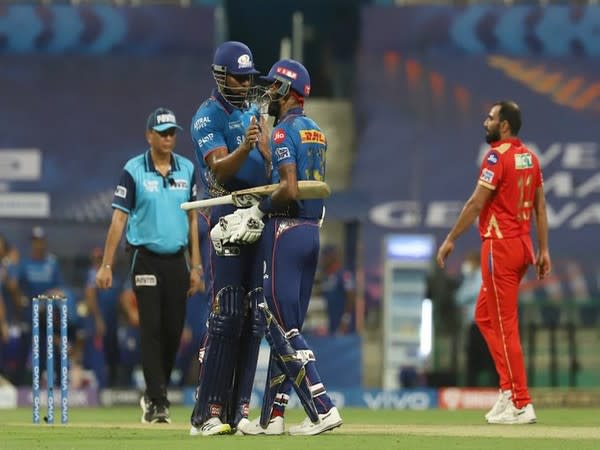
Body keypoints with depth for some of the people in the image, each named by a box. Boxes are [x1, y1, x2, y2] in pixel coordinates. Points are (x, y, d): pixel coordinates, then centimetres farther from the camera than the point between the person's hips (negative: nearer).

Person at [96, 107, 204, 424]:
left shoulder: (187, 170, 8)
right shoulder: (133, 171, -4)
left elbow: (192, 219, 11)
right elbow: (119, 218, -5)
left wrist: (196, 267, 8)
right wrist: (106, 265, -11)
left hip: (177, 260, 4)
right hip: (147, 260, -4)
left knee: (173, 332, 4)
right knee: (152, 330, -8)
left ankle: (153, 395, 20)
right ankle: (157, 402, -7)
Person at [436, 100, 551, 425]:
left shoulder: (497, 156, -13)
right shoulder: (529, 157, 12)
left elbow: (476, 203, -16)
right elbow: (540, 206, 14)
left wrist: (451, 239, -10)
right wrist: (543, 249, 16)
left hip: (500, 246, -9)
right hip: (523, 246, 9)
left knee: (504, 325, -5)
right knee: (485, 315, 19)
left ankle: (521, 405, -4)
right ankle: (509, 387, 14)